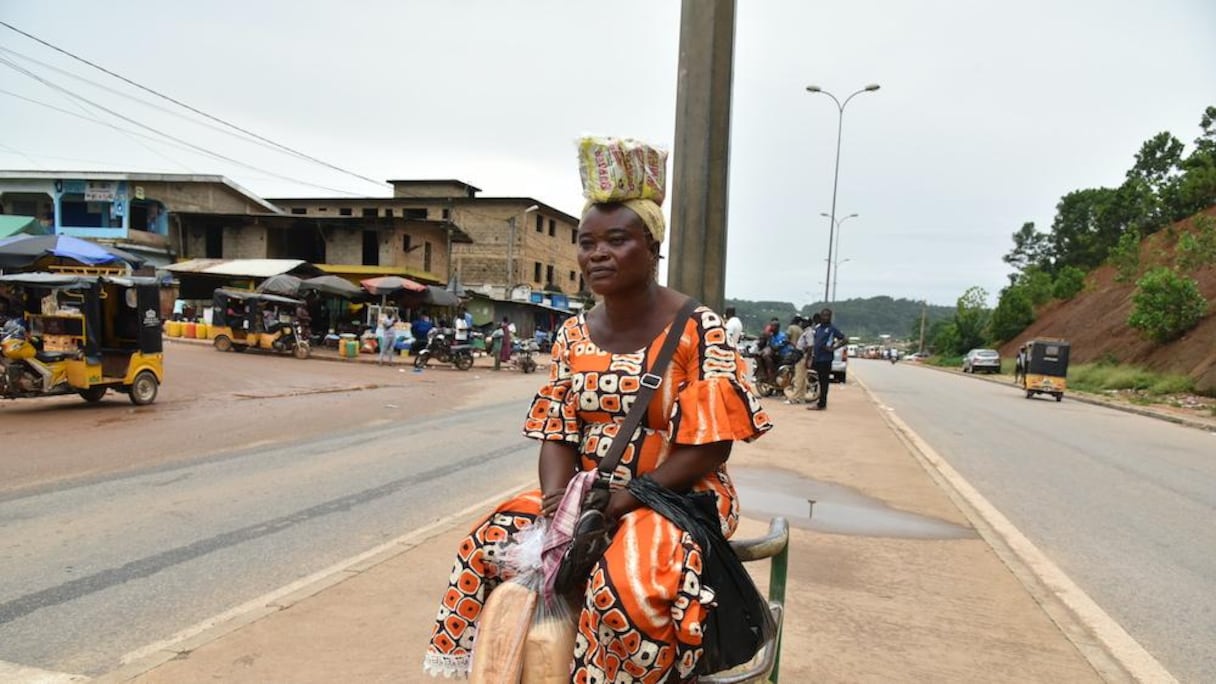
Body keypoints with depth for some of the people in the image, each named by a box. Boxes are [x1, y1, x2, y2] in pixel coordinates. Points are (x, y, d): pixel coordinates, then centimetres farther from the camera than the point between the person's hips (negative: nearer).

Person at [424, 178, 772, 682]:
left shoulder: (697, 329, -12)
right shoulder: (574, 335, 5)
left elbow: (710, 444, -16)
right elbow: (558, 431, 4)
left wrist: (622, 501, -21)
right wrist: (559, 498, -16)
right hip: (588, 493, 6)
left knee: (626, 589, -33)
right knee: (485, 547, -7)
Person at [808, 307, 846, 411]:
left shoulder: (832, 329, -6)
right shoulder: (817, 328, 15)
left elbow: (845, 340, -10)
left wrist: (833, 348, -14)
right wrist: (811, 356, 16)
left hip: (826, 359, -7)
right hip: (817, 358, 7)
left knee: (824, 382, -3)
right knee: (821, 381, 11)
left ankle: (821, 404, 0)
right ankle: (821, 403, 17)